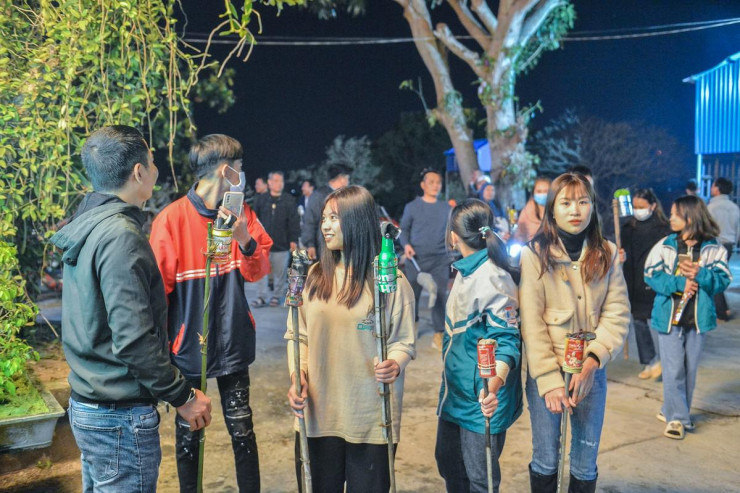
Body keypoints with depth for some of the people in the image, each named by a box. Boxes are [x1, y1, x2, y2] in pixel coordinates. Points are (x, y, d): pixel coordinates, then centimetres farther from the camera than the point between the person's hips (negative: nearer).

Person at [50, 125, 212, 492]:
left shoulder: (86, 226, 7)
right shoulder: (120, 235, -22)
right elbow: (134, 339, -26)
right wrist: (182, 396, -15)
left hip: (86, 404, 9)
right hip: (121, 418, -9)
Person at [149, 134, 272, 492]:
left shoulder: (241, 213, 3)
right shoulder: (172, 219, -11)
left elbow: (258, 272, -1)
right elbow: (158, 289, -7)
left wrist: (245, 241, -21)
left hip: (232, 345, 3)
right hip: (187, 349, -3)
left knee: (242, 432, 10)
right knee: (188, 436, 13)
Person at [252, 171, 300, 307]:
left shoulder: (289, 200, 0)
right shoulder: (261, 199, 5)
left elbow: (294, 222, -1)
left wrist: (294, 240, -6)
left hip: (282, 243, -1)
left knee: (280, 272, 7)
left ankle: (277, 296, 20)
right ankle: (261, 297, 8)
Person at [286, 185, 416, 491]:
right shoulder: (314, 276, 5)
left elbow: (403, 342, -5)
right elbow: (297, 334, 7)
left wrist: (395, 365, -25)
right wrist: (296, 376, -7)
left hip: (370, 416, -3)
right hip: (318, 412, 4)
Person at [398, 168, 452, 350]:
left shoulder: (446, 208, 8)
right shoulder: (412, 206, 1)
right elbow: (404, 229, 5)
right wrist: (406, 244, -11)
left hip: (440, 259, 2)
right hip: (416, 258, -1)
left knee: (440, 295, 1)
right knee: (412, 293, 7)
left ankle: (438, 334, 10)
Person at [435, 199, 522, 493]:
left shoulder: (494, 279, -22)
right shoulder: (465, 270, 7)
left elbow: (506, 340, -24)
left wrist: (495, 382, -41)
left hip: (482, 395, -9)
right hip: (456, 389, 9)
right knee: (447, 460, 22)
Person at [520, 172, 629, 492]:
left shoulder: (607, 254, 3)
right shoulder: (535, 254, -8)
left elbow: (617, 314, -3)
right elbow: (532, 324, -11)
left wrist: (592, 361, -16)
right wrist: (550, 380, -17)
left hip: (592, 372, 3)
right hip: (546, 372, -2)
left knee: (585, 463, 12)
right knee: (545, 461, 8)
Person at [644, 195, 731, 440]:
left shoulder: (713, 248, -1)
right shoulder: (665, 245, -3)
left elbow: (723, 279, -5)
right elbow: (651, 274, -8)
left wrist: (699, 275, -22)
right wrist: (678, 284, -20)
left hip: (697, 318, 2)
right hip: (669, 316, -2)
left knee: (690, 369, 12)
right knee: (673, 370, -2)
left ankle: (672, 411, 29)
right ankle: (677, 418, 9)